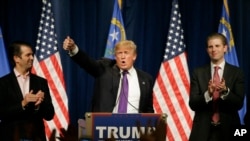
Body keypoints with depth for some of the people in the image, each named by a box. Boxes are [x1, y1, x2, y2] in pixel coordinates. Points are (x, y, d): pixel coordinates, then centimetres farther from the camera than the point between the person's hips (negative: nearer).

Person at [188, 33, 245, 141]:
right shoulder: (198, 73, 4)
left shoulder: (236, 72, 2)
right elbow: (192, 103, -2)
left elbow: (239, 103, -4)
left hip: (228, 129, 0)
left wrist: (225, 92, -22)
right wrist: (207, 94, -21)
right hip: (203, 130, 0)